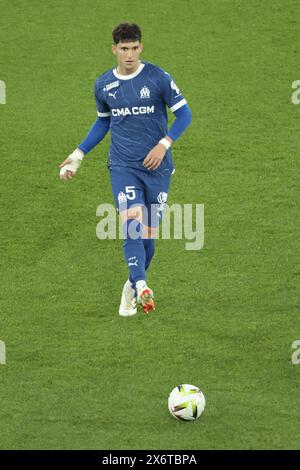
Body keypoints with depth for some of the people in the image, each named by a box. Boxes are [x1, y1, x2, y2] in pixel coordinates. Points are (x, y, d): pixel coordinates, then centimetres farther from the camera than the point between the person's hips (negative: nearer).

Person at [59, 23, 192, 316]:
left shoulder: (157, 78, -5)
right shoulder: (103, 85, 5)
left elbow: (184, 114, -2)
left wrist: (163, 145, -15)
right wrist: (77, 155, 19)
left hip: (157, 166, -1)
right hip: (122, 166, 1)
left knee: (148, 233, 4)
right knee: (132, 225, -20)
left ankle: (131, 290, 23)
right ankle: (141, 287, -32)